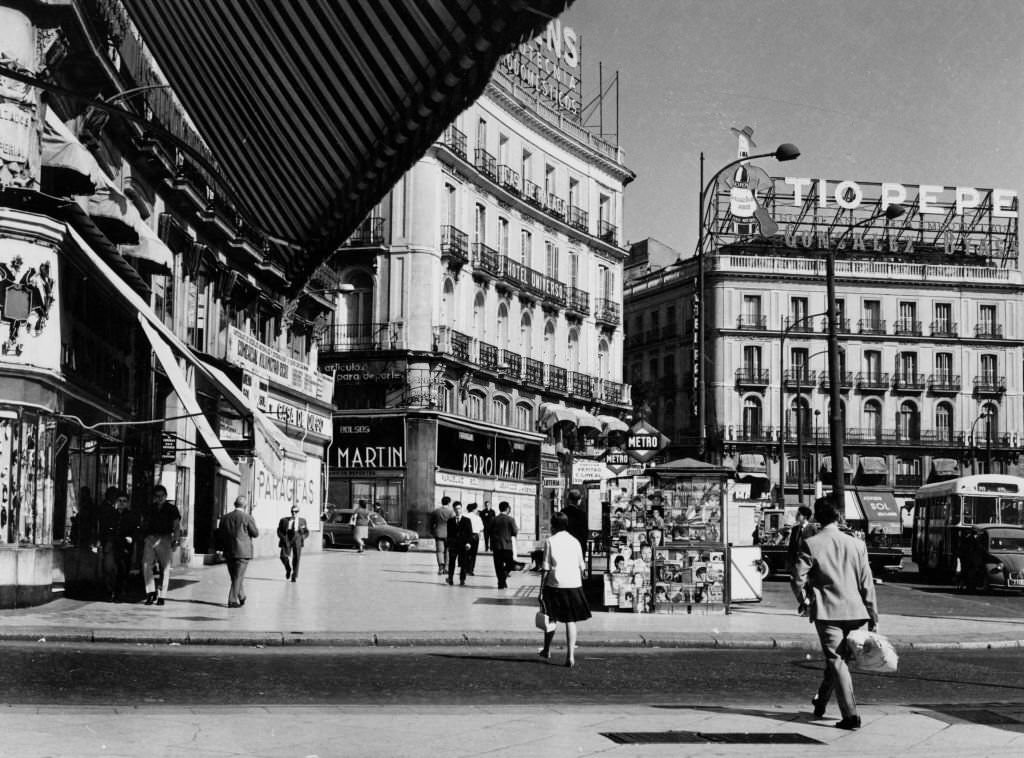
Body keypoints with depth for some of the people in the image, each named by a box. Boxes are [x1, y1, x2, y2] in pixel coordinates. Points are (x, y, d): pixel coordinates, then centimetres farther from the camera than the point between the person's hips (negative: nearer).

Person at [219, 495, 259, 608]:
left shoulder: (225, 517, 4)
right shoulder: (247, 517, -10)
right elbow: (256, 533, -3)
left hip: (228, 552, 5)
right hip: (243, 551, -5)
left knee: (235, 576, 16)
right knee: (238, 577, 1)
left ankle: (241, 597, 25)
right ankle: (232, 600, -1)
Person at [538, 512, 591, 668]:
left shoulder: (550, 541, -4)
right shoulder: (575, 541, 6)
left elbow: (545, 568, -6)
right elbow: (581, 567, 8)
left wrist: (541, 590, -3)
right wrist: (580, 583, 20)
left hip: (554, 584, -2)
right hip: (573, 584, 2)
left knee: (552, 617, 16)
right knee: (571, 620, 4)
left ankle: (546, 650, 30)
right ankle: (570, 655, -4)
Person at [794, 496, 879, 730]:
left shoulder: (810, 544, -6)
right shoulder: (857, 544, 4)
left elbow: (799, 578, -11)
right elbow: (867, 583, 5)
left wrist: (806, 600, 9)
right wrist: (873, 617, 9)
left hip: (827, 610, -4)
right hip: (854, 611, 4)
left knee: (836, 661, -1)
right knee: (837, 657, 19)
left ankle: (851, 715, -8)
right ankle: (821, 701, 35)